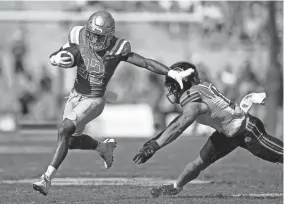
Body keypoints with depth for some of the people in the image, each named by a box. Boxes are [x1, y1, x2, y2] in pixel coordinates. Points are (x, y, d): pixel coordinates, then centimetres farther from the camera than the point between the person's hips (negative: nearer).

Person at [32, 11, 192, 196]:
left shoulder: (116, 49, -21)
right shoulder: (80, 39, -13)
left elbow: (147, 63, -23)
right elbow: (54, 58, -7)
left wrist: (173, 73, -32)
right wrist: (57, 59, -32)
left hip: (94, 101, -6)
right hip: (76, 95, 6)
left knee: (64, 131, -22)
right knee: (72, 141, 17)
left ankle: (47, 178, -18)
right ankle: (105, 147, 45)